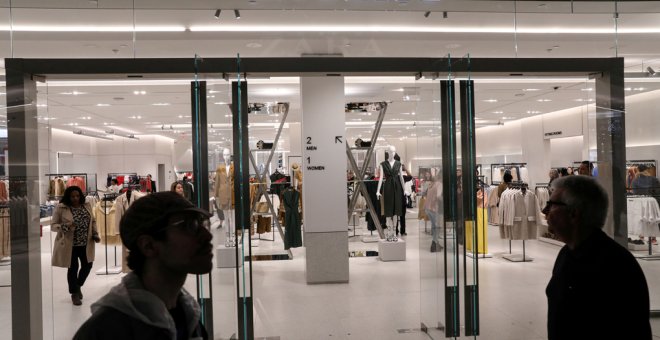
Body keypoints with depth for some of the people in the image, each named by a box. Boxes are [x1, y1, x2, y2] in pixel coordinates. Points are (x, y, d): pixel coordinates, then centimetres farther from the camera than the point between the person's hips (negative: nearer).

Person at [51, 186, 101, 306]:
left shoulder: (87, 206, 3)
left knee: (87, 265, 11)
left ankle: (78, 286, 37)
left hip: (86, 243, 4)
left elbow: (93, 221, 13)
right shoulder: (61, 208, -10)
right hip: (70, 244, -4)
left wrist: (95, 235, 1)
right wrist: (66, 227, -26)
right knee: (73, 268, 4)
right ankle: (74, 293, 20)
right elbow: (53, 225, -8)